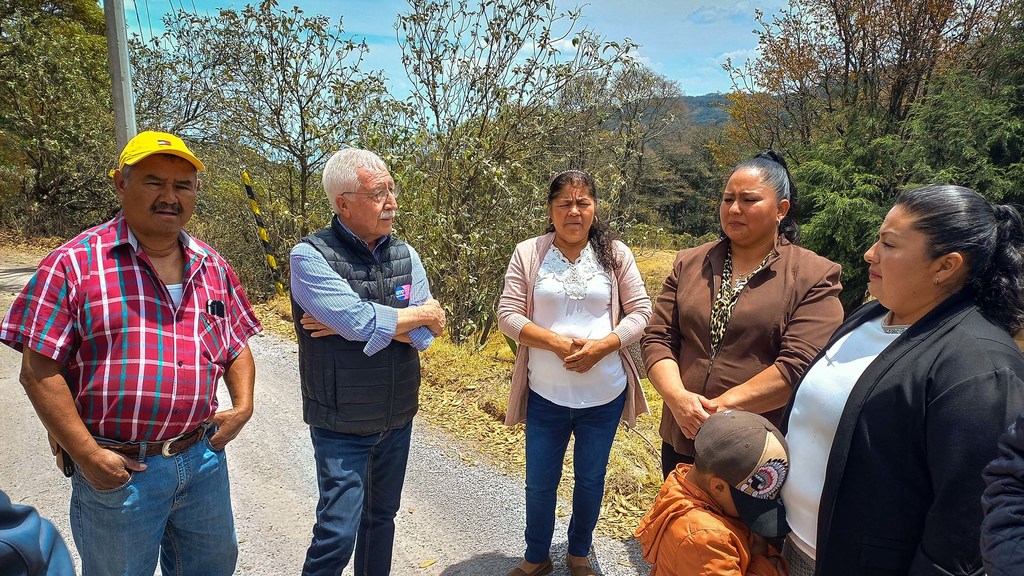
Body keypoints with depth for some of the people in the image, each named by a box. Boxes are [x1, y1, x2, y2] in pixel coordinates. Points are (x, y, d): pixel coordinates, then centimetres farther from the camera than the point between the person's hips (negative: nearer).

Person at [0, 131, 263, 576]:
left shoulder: (213, 267, 6)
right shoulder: (75, 263, -10)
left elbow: (237, 346, 16)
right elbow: (39, 371, -11)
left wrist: (243, 405, 1)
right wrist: (87, 455, -14)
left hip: (204, 459, 5)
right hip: (117, 470, -4)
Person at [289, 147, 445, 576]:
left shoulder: (405, 255, 0)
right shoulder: (310, 256, -15)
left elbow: (427, 333, -8)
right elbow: (360, 321, -28)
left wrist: (363, 324, -20)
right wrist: (420, 314, -13)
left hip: (398, 417, 5)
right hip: (342, 424, -5)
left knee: (382, 516, 19)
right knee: (338, 533, -2)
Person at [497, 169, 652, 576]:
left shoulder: (615, 254, -2)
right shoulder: (528, 253, -5)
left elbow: (641, 312, -1)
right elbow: (508, 315, -7)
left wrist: (601, 346, -17)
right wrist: (557, 342, -20)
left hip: (604, 395, 1)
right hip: (546, 394, -1)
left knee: (591, 479, 17)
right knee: (540, 482, 13)